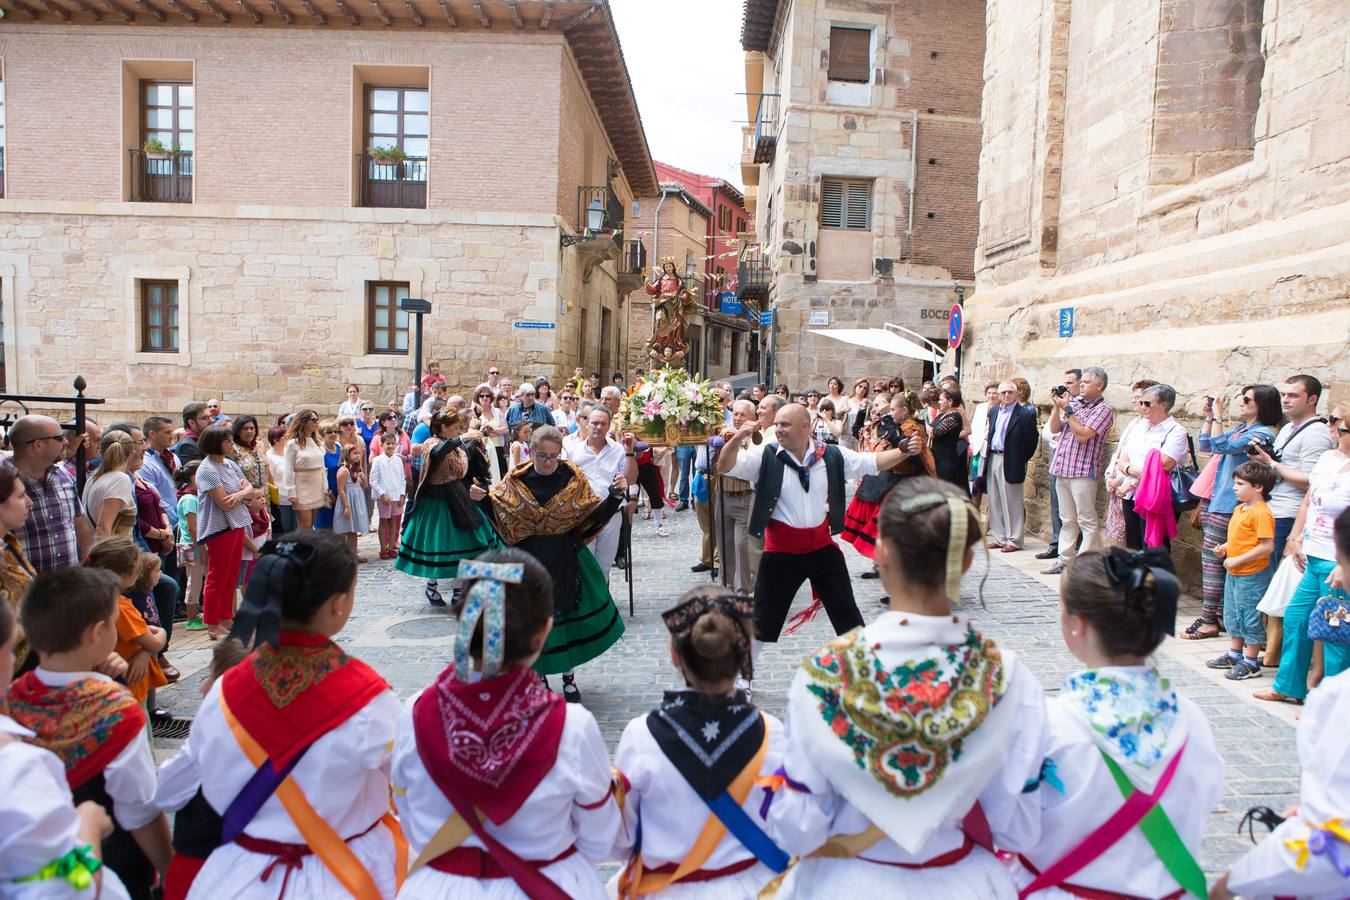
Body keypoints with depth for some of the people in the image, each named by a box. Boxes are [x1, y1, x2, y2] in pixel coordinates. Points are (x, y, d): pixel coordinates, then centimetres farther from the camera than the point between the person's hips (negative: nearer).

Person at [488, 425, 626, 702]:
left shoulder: (572, 477, -4)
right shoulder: (515, 480, -3)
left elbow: (594, 515, -6)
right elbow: (494, 511, 3)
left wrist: (616, 496, -20)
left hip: (566, 561, 0)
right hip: (529, 562, 0)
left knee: (569, 616, 9)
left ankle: (569, 677, 30)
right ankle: (538, 675, 29)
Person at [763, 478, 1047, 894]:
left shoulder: (824, 674, -25)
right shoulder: (1010, 679, -20)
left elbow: (798, 832, -17)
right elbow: (1017, 832, -10)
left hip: (845, 884, -1)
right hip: (962, 883, 2)